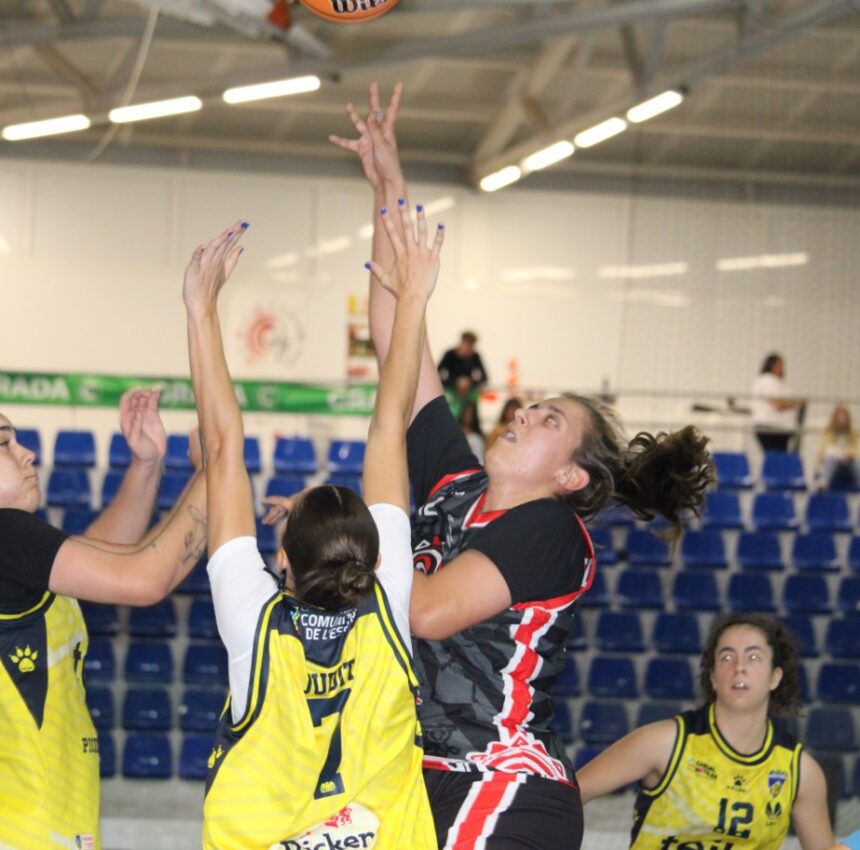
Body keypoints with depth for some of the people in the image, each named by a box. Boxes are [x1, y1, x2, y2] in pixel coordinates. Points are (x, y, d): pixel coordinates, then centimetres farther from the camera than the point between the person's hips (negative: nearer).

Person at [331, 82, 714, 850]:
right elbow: (399, 339, 11)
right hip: (430, 786, 7)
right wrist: (389, 190, 11)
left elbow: (428, 610, -22)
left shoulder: (550, 531, -9)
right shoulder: (453, 483, 10)